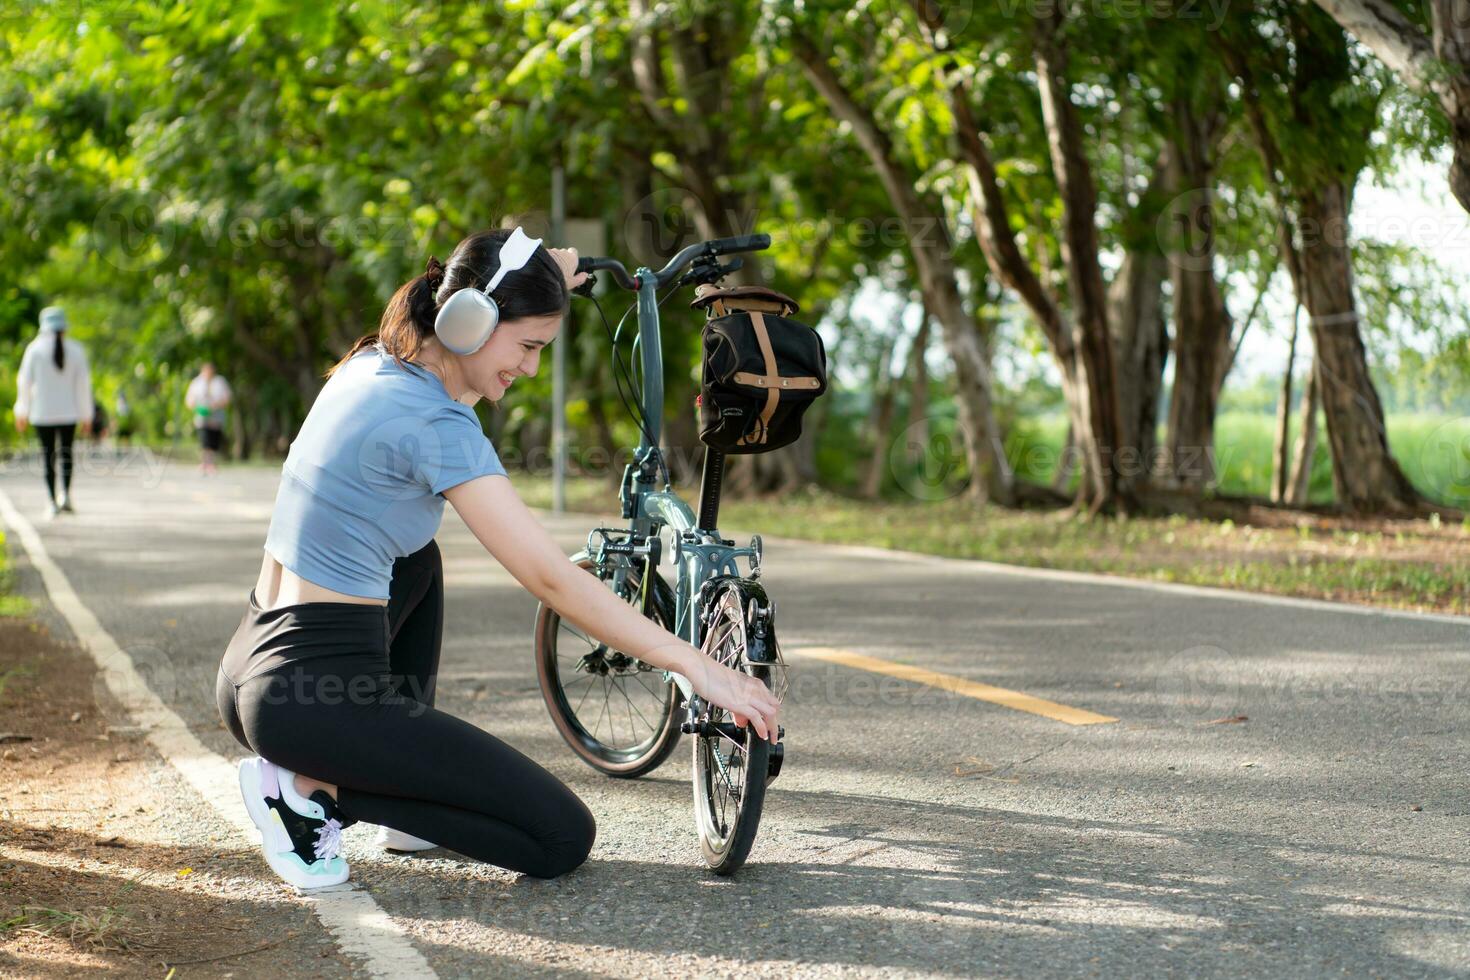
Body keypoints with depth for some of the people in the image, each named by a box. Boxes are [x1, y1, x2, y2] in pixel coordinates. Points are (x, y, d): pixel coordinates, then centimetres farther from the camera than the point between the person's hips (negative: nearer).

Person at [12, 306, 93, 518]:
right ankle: (66, 494, -6)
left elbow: (24, 381, 0)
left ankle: (53, 501, 0)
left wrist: (22, 412, 10)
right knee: (66, 452, 12)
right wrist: (86, 415, 6)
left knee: (48, 455, 4)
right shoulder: (76, 350, -1)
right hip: (68, 412, 1)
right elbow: (83, 383, -1)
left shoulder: (35, 348, -4)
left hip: (42, 413, -1)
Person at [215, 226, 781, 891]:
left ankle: (408, 798, 25)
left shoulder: (373, 364, 10)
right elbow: (552, 579, -19)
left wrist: (543, 287, 26)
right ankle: (317, 790, -4)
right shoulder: (435, 425, -16)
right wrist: (697, 667, -17)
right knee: (565, 838, -3)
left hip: (247, 675, 9)